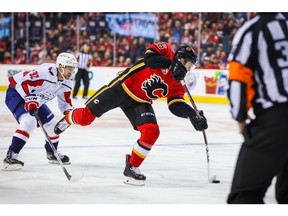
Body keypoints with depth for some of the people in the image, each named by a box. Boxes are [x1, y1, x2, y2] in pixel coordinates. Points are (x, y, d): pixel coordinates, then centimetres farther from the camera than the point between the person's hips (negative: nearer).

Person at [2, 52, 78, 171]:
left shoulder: (67, 82, -5)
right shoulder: (46, 72, -33)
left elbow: (65, 100, 7)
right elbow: (23, 82, -33)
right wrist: (30, 99, -39)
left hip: (35, 100, 9)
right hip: (17, 93, -9)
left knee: (52, 123, 11)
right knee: (29, 122, -30)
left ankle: (52, 153, 36)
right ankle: (10, 157, -31)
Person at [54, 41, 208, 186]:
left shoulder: (176, 86, 1)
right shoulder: (166, 51, -10)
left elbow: (177, 106, -9)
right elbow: (149, 57, -27)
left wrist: (192, 114, -26)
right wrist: (170, 64, -35)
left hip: (139, 102, 5)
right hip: (123, 87, -5)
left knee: (152, 132, -17)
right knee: (85, 117, -8)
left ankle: (131, 168, 0)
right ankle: (68, 118, 30)